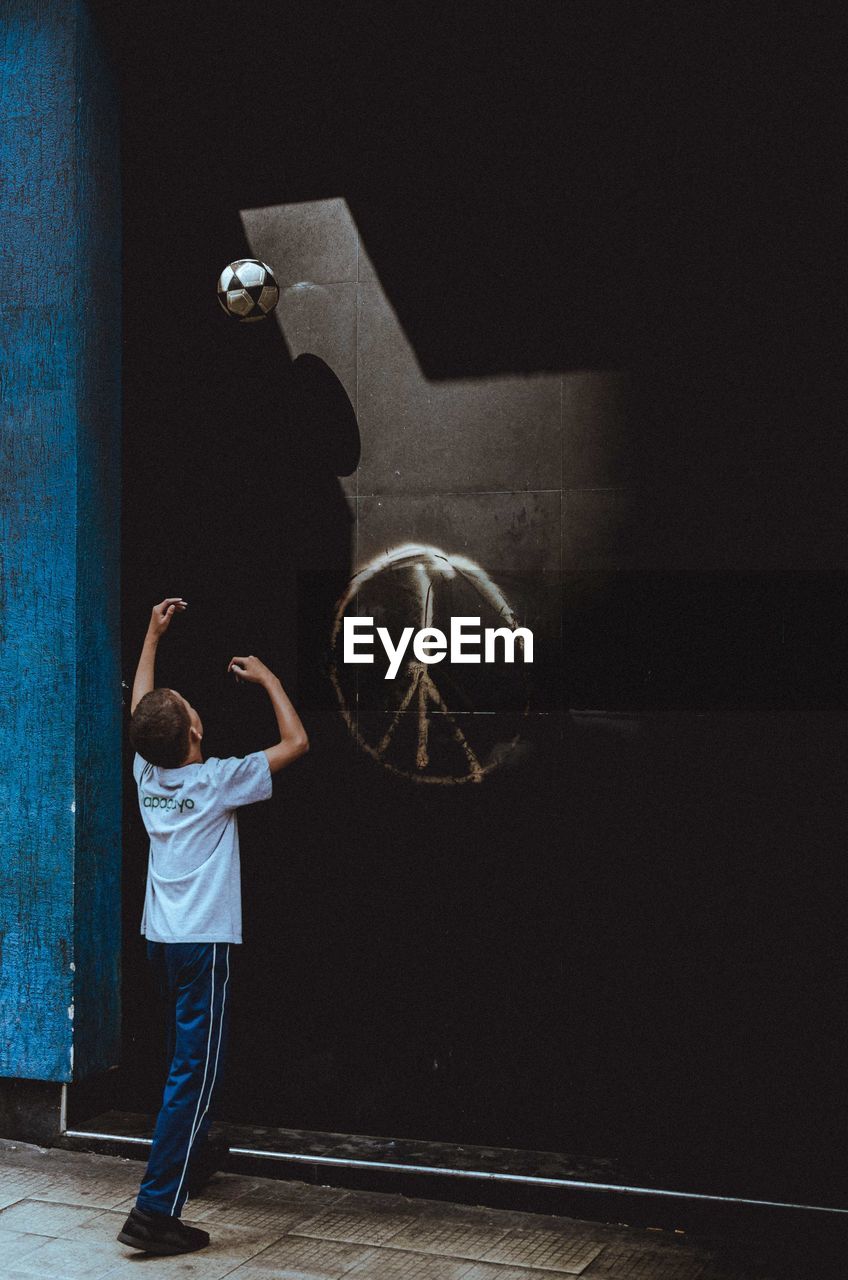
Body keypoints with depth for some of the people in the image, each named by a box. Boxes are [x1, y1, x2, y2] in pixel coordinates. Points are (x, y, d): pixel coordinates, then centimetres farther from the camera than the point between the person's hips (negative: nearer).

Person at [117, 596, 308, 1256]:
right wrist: (267, 678, 5)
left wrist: (153, 633, 26)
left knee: (188, 1062, 24)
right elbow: (296, 741, -7)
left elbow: (140, 704, 20)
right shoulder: (217, 780, -13)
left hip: (162, 938, 8)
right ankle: (156, 1211, -12)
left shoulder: (147, 773, 3)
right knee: (196, 1072, -8)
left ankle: (188, 1160, 40)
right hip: (204, 943, -8)